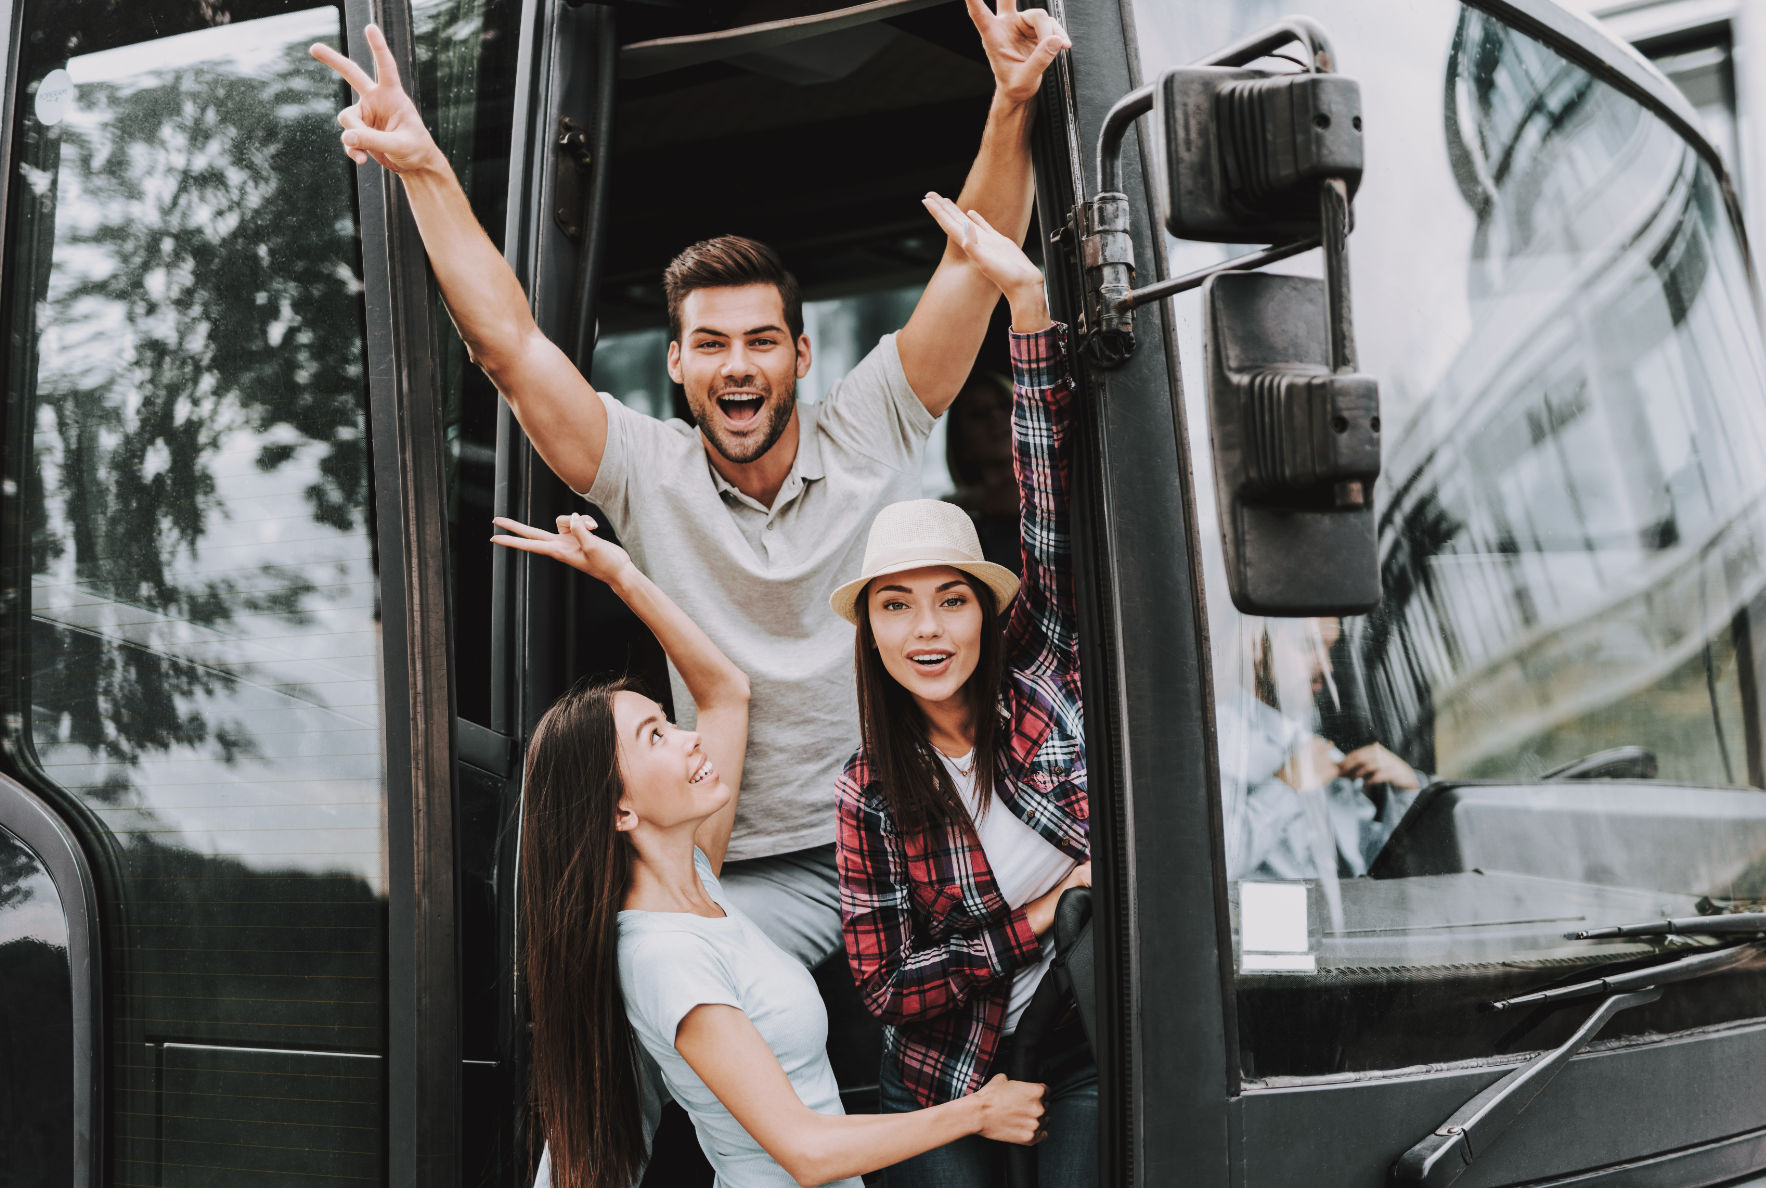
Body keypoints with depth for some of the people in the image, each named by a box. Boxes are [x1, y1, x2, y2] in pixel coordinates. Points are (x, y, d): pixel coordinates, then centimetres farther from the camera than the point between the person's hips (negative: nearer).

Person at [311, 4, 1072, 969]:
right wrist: (423, 168, -12)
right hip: (767, 876, -1)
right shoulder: (651, 475, 0)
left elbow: (972, 268, -3)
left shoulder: (867, 435, 3)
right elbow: (507, 344, -6)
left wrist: (1013, 103, -16)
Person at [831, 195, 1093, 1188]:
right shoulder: (872, 792, -5)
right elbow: (886, 984, -5)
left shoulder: (1040, 676, -5)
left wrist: (1029, 297, -22)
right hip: (949, 1073, 0)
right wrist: (1034, 923, -15)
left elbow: (1054, 506, -15)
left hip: (1090, 1041, 0)